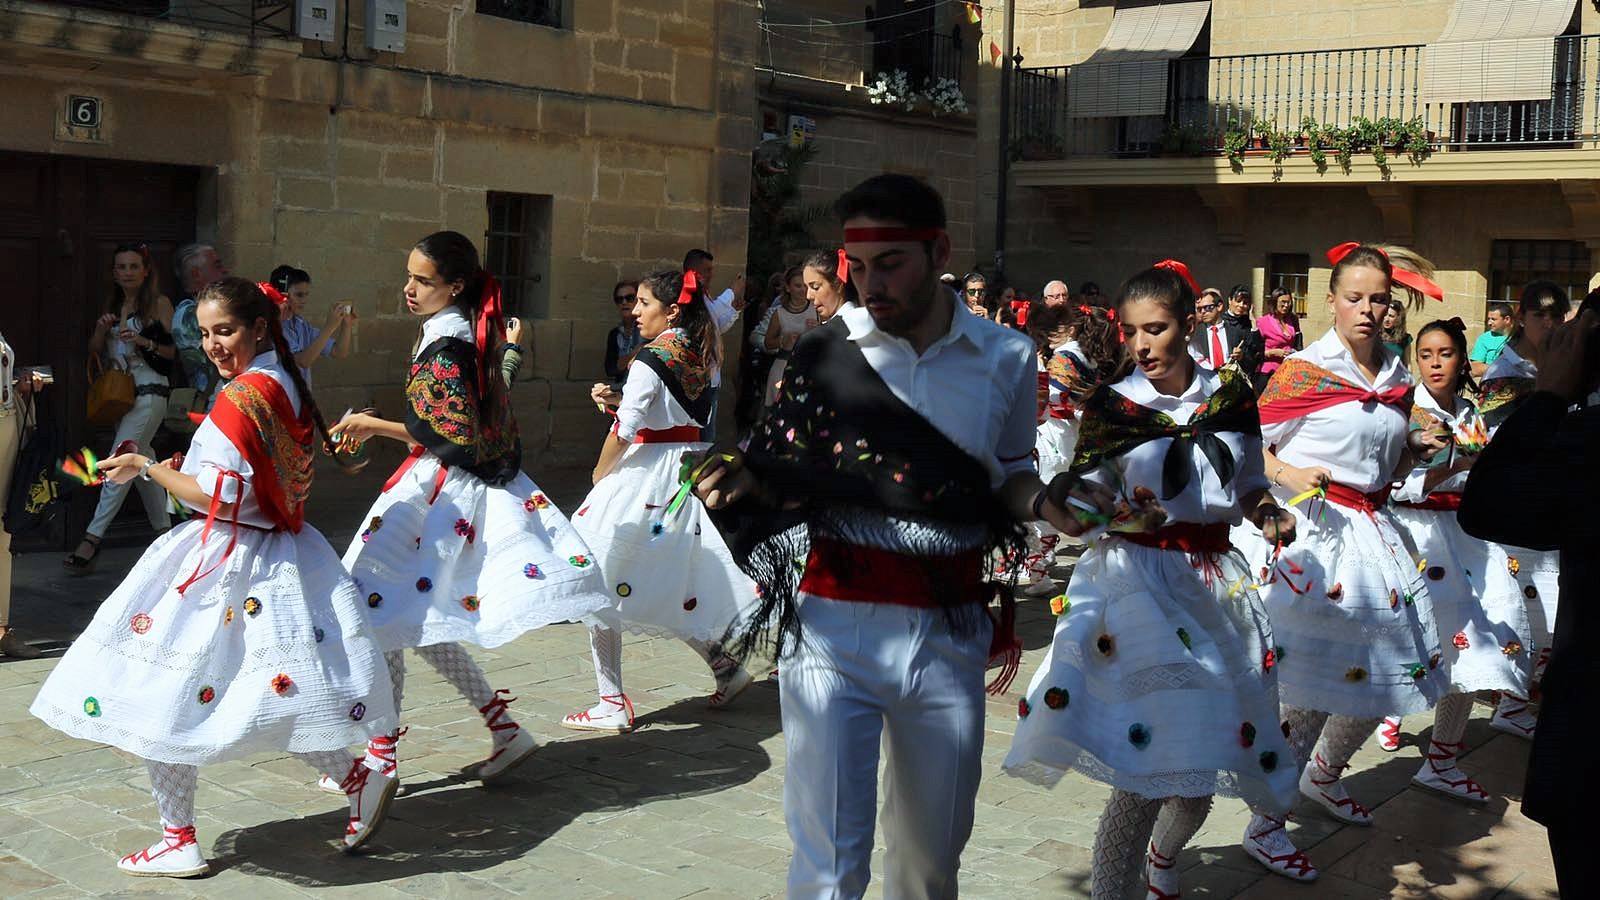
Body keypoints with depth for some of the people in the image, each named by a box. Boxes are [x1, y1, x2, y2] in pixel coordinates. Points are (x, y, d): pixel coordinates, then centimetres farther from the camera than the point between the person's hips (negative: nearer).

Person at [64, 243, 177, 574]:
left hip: (149, 393, -8)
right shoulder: (113, 306, 16)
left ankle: (93, 538, -19)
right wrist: (101, 329, -4)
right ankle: (164, 529, 22)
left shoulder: (158, 303, -3)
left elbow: (176, 351, -7)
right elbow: (95, 351, 15)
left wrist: (144, 342, -21)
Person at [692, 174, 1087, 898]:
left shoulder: (1006, 358, 1)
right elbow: (788, 480, 7)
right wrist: (742, 481, -14)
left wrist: (1042, 501, -7)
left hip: (949, 636, 2)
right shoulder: (825, 352, -2)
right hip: (836, 628, -2)